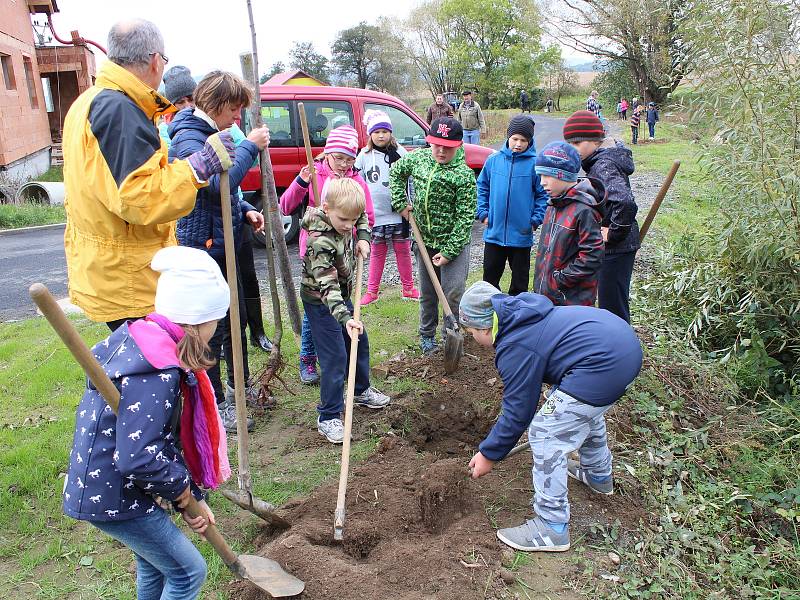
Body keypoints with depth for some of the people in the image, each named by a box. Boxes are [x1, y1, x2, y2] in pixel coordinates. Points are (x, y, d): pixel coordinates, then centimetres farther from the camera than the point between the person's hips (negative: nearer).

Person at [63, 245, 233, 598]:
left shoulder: (139, 340, 3)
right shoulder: (156, 374, -29)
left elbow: (167, 437, 6)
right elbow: (136, 458, -34)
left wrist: (190, 497, 6)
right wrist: (181, 487, -14)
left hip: (99, 484, 9)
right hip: (112, 497, -9)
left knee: (154, 563, 27)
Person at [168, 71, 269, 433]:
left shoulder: (212, 134, 13)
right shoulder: (187, 138, -17)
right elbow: (218, 183, -33)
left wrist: (246, 211, 6)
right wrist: (250, 147, -24)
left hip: (222, 244, 10)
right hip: (202, 247, -10)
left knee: (236, 319, 19)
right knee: (212, 328, 0)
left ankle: (238, 386, 37)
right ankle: (215, 405, 15)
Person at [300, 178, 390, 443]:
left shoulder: (342, 217, -9)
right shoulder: (319, 240, -33)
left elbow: (363, 216, 16)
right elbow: (327, 285, -38)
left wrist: (363, 237, -2)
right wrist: (346, 318, -47)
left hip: (341, 295, 9)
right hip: (320, 302, -9)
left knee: (360, 343, 20)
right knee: (335, 357, -10)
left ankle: (362, 391, 43)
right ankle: (328, 418, 3)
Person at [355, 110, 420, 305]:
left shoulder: (400, 153, 1)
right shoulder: (364, 155, 2)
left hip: (399, 212, 0)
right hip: (375, 213, 0)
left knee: (403, 250, 9)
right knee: (377, 252, 10)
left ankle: (408, 289, 22)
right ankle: (372, 290, 19)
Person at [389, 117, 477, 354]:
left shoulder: (464, 175, -16)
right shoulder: (419, 158, -1)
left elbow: (465, 217, -16)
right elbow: (396, 172, 19)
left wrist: (449, 251, -18)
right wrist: (401, 203, 7)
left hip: (453, 242, -4)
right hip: (424, 240, 5)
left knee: (453, 293, -5)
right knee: (427, 292, 16)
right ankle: (427, 335, 32)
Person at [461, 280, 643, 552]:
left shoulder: (515, 347, -12)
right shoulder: (526, 314, 17)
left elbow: (517, 412, -6)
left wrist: (489, 454, 5)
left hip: (604, 365, -11)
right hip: (627, 344, 11)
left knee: (545, 436, -2)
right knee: (586, 410, 35)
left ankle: (552, 529, 6)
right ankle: (599, 475, 58)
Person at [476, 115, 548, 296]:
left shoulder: (535, 163, -9)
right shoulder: (493, 160, -1)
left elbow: (544, 194, -4)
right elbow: (482, 187, 10)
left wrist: (536, 220, -10)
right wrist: (483, 213, 2)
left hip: (522, 235, -2)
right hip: (494, 232, 2)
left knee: (520, 280, 12)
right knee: (490, 275, 14)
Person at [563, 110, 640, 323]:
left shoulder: (603, 166, -22)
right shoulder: (601, 159, 9)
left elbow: (625, 202, -39)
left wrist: (614, 233, -25)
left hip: (614, 249, -10)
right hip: (616, 248, 10)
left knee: (612, 307, 1)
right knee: (617, 305, 22)